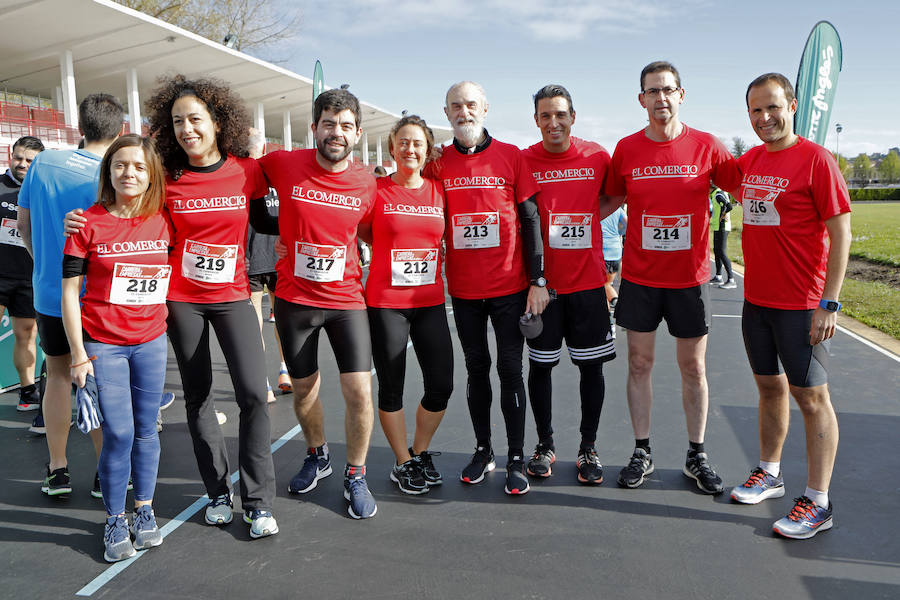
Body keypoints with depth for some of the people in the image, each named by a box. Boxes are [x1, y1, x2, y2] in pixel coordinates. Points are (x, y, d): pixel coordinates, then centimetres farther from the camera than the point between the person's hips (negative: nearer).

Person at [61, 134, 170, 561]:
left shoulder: (162, 222, 2)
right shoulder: (88, 223, -6)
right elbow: (69, 292, -5)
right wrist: (78, 355, -7)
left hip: (151, 341, 3)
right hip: (102, 344, -3)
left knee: (146, 430, 10)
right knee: (118, 433, -3)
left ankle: (144, 510, 26)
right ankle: (115, 521, 15)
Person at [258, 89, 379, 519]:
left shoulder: (367, 184, -4)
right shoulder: (283, 165, -8)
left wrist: (371, 282, 4)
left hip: (346, 299, 0)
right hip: (294, 299, 1)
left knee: (360, 391, -7)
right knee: (304, 388, 15)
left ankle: (355, 476, 17)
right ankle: (316, 455, 43)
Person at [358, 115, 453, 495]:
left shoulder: (439, 191, 7)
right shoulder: (376, 189, -3)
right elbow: (362, 233, 7)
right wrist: (395, 250, 1)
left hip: (430, 302, 4)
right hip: (386, 302, -3)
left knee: (441, 386, 4)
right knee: (391, 388, 5)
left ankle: (420, 452, 28)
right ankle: (403, 463, 24)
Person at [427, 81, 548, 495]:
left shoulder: (511, 156, -1)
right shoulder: (438, 164, 4)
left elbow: (530, 220, 0)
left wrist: (538, 280, -5)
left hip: (510, 286, -2)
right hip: (464, 290, 2)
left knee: (510, 369, 3)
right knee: (476, 369, 12)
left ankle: (517, 460, 14)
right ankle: (483, 451, 27)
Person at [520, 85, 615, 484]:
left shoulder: (597, 157, 1)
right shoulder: (523, 161, -2)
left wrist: (580, 222, 2)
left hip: (588, 280, 1)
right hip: (542, 282, 0)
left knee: (591, 365, 6)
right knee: (540, 364, 7)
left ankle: (588, 449, 22)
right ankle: (544, 444, 25)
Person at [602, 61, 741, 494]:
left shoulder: (706, 146, -1)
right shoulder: (626, 149, 2)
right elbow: (611, 200, 14)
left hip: (690, 279, 0)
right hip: (639, 278, 1)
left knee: (693, 368, 8)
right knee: (639, 364, 7)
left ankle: (697, 456, 24)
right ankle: (642, 453, 21)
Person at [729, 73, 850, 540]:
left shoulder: (815, 159, -10)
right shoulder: (749, 161, 9)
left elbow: (840, 233, -12)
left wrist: (829, 302, -16)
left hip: (801, 304, -6)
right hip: (756, 299, 7)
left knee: (811, 397, 1)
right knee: (770, 386, 17)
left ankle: (817, 503, 10)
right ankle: (770, 473, 33)